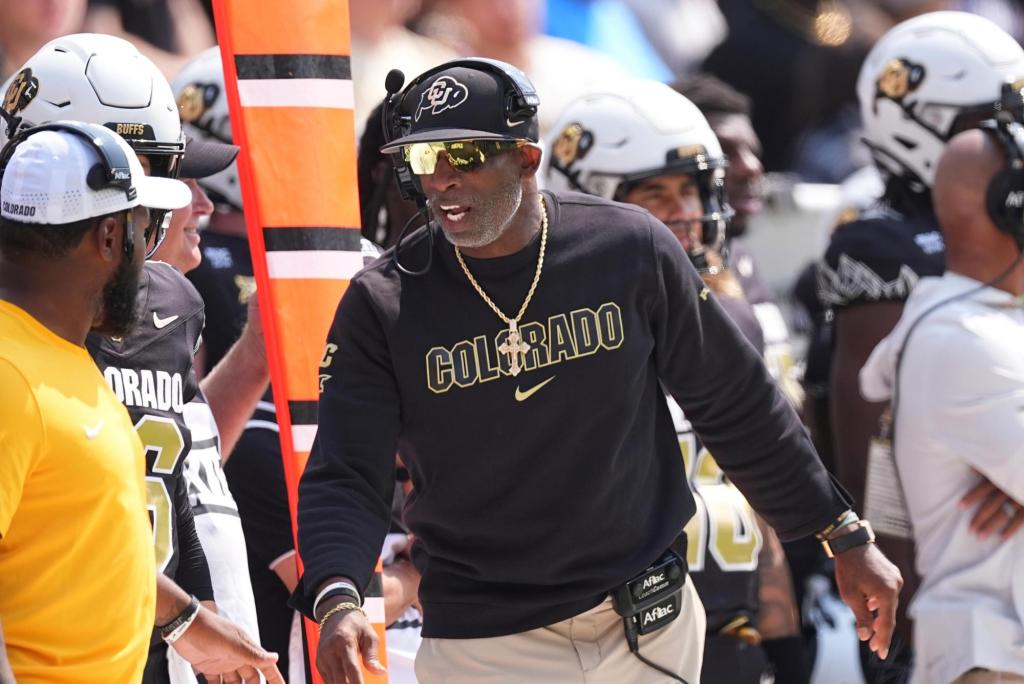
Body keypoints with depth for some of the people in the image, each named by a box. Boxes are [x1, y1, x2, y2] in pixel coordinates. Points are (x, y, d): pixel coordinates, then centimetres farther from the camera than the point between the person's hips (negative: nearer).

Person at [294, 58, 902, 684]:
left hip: (650, 626, 1)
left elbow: (736, 405, 5)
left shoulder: (631, 250, -4)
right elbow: (346, 481, -10)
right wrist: (337, 599, -30)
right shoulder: (382, 305, -7)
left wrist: (845, 538, 7)